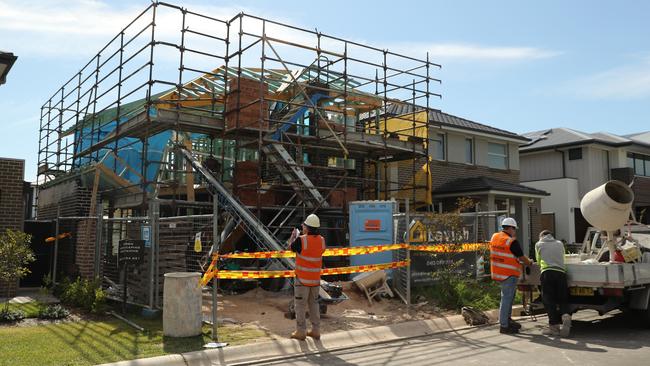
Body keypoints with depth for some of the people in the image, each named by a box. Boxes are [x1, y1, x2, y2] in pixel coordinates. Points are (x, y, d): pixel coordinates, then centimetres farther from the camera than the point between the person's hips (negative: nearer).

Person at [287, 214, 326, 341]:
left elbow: (291, 246, 2)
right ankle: (316, 331, 20)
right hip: (316, 279, 5)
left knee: (300, 305, 6)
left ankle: (300, 332, 11)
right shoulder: (321, 241, -3)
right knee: (314, 304, 16)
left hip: (302, 279, -5)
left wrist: (293, 235, 20)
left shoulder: (301, 240, -18)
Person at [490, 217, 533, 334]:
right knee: (506, 298, -3)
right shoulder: (512, 242, -17)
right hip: (509, 274, -8)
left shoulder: (494, 237, 5)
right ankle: (504, 326, 3)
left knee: (508, 296, 21)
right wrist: (530, 263, 12)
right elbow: (522, 257, -7)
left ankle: (507, 319, 30)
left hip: (498, 272, 8)